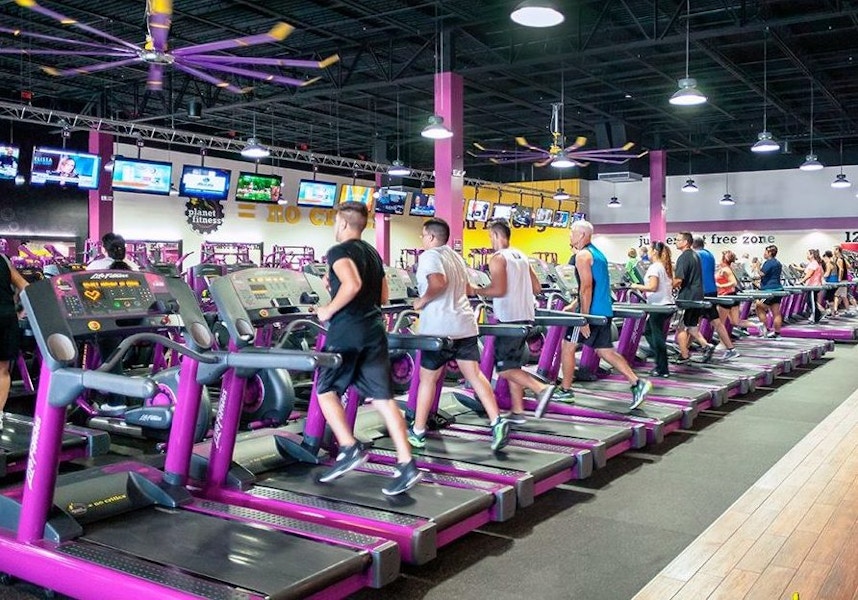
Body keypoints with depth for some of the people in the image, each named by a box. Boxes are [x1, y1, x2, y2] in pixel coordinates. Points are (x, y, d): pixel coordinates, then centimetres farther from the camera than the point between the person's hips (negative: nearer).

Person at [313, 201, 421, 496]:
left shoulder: (339, 251, -6)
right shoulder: (373, 253, 19)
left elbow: (353, 285, -24)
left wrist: (329, 310, -11)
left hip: (347, 331, -7)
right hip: (374, 330, 7)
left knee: (325, 390, 10)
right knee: (383, 398, 3)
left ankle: (350, 449, -3)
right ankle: (406, 464, -3)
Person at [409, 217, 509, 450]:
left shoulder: (429, 256, -8)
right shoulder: (456, 257, 19)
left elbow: (438, 283, -26)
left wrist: (422, 301, -12)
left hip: (439, 328, -7)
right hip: (465, 324, 7)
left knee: (428, 379, 5)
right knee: (474, 374, 5)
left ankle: (417, 432, 14)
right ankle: (497, 421, -8)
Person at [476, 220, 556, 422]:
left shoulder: (498, 258, -9)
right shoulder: (521, 256, 16)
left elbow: (499, 290, -20)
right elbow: (536, 288, 16)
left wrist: (475, 291, -7)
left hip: (510, 319, -9)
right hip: (525, 316, 9)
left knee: (505, 369, -5)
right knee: (513, 366, 13)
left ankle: (541, 388, -18)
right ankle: (517, 412, 12)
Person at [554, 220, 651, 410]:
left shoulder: (582, 255, -12)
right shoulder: (598, 253, 18)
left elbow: (586, 287, -20)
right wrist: (573, 306, 26)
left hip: (593, 312, -9)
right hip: (604, 311, 9)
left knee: (567, 347, 3)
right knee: (605, 350, 11)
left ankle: (565, 390, 11)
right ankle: (637, 383, 3)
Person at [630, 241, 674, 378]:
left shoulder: (654, 267, -12)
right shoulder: (666, 267, 14)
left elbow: (653, 287, -21)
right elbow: (671, 285, 17)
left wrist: (637, 286, -10)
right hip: (667, 303, 9)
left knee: (657, 337, -3)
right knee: (648, 331, 18)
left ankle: (663, 370, 2)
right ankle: (660, 364, 17)